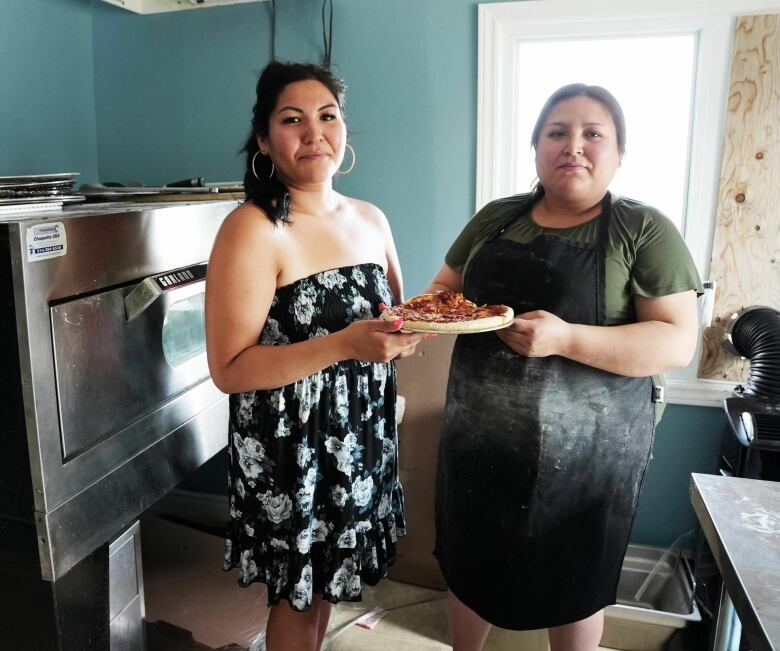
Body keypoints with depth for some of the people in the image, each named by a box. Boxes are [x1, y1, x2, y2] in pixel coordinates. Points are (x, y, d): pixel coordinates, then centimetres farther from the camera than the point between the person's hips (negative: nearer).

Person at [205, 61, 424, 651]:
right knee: (298, 601, 14)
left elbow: (396, 317, 15)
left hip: (364, 436, 6)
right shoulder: (253, 229, -16)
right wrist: (345, 344, -29)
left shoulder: (371, 219, 4)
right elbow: (230, 369, -20)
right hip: (289, 445, -6)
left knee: (327, 580, 23)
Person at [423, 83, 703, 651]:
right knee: (469, 567, 21)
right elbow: (445, 288, 14)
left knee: (575, 589, 17)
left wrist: (566, 338, -27)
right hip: (480, 443, 4)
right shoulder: (495, 219, 5)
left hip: (585, 453, -3)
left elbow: (677, 343, -14)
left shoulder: (645, 231, -7)